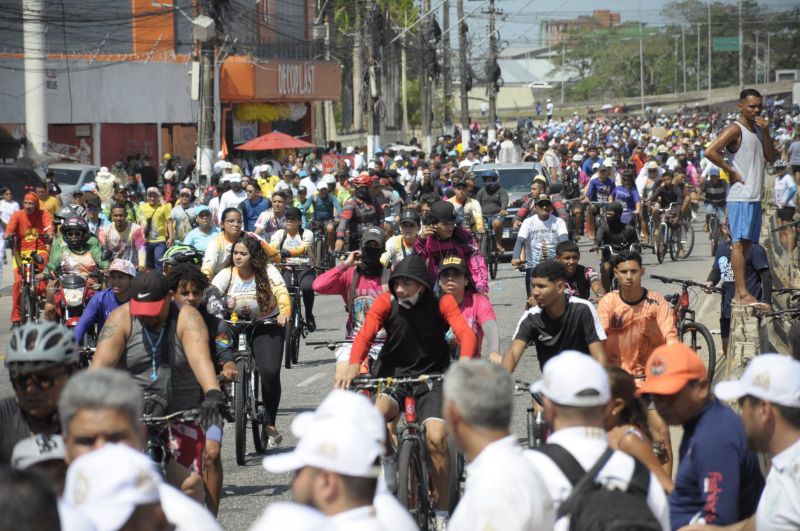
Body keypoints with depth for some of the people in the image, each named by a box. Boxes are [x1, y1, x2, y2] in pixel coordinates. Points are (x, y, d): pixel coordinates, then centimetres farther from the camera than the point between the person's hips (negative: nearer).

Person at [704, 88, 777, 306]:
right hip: (740, 196, -9)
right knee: (739, 243, -11)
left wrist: (766, 133, 0)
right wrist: (731, 171, -15)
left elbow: (771, 157, 13)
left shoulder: (758, 129, 17)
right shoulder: (735, 129, -10)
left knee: (746, 243, 10)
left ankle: (740, 293, 14)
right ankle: (742, 293, -16)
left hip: (755, 196, 9)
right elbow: (710, 151, -21)